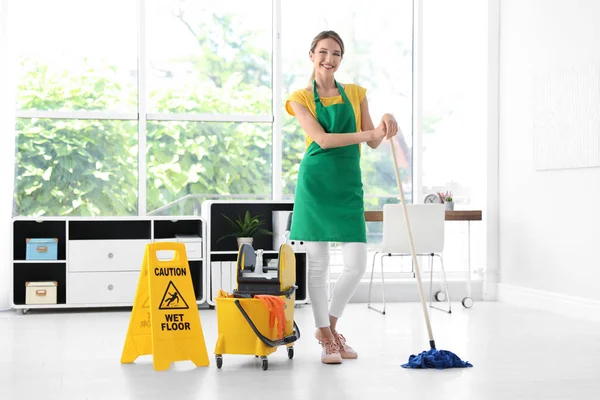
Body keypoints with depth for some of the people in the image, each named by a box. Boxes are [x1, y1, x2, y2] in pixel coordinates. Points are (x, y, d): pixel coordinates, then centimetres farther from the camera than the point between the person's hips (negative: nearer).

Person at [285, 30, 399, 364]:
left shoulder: (356, 93, 11)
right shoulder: (301, 98, 1)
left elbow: (373, 143, 9)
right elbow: (323, 139, -12)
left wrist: (386, 124, -13)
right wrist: (370, 132, -20)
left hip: (348, 184, 3)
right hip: (316, 182, -3)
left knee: (357, 265, -3)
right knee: (318, 263, 0)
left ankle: (330, 325, 21)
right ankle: (326, 339, 16)